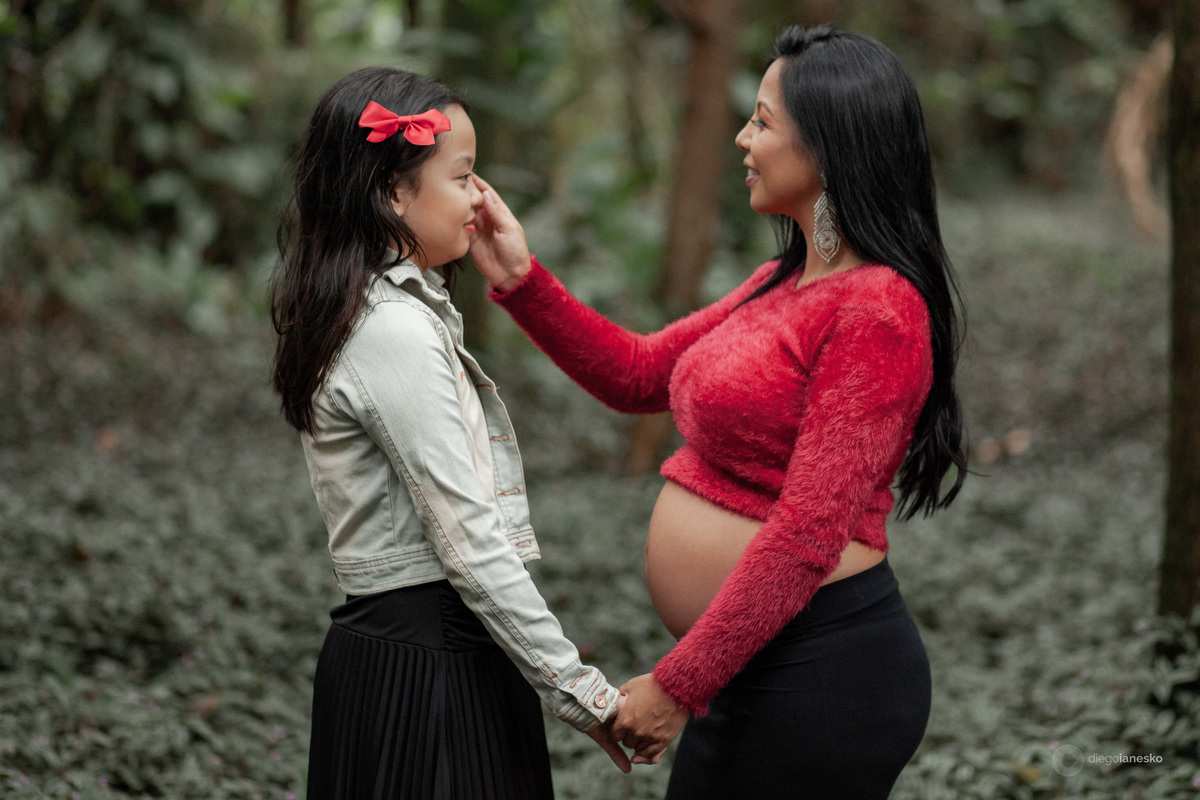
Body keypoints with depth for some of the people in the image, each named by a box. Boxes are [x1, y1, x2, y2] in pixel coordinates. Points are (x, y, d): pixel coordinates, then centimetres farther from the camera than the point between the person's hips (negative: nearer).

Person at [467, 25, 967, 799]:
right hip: (752, 665, 9)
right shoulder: (783, 285, 13)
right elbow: (639, 373, 20)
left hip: (822, 669, -9)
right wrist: (521, 279, 10)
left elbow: (806, 533, -22)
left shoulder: (876, 310, -17)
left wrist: (677, 686, -20)